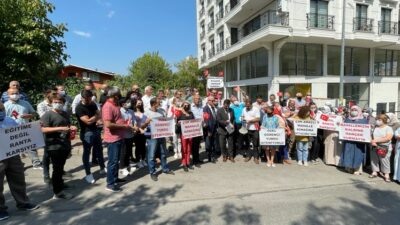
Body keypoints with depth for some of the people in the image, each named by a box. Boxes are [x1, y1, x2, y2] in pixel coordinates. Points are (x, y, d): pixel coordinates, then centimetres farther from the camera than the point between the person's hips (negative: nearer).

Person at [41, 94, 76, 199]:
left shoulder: (65, 114, 15)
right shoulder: (48, 114, -8)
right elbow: (44, 129, -17)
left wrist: (71, 127, 7)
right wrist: (60, 128, -25)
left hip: (65, 145, 7)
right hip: (54, 146, -7)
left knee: (61, 167, 19)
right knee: (57, 168, -3)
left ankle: (59, 183, 36)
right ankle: (58, 192, 5)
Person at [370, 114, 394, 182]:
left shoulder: (388, 128, -4)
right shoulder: (375, 128, 9)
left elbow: (388, 138, -17)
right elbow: (372, 136, 12)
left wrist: (376, 140, -20)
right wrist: (372, 141, -10)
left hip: (385, 148, -5)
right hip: (374, 147, 5)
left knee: (385, 161, -4)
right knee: (374, 160, 9)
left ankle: (386, 175, 4)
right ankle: (375, 172, 20)